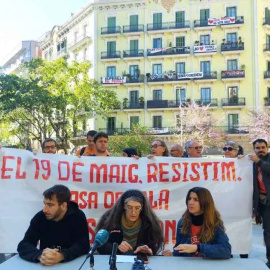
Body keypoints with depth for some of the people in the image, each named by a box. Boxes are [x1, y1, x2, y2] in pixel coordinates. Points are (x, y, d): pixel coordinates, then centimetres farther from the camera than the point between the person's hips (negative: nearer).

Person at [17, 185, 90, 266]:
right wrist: (40, 255, -30)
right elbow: (23, 246, -11)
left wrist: (61, 256, -30)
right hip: (44, 266, 1)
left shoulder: (78, 217, -9)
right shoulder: (40, 217, -6)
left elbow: (83, 245, -14)